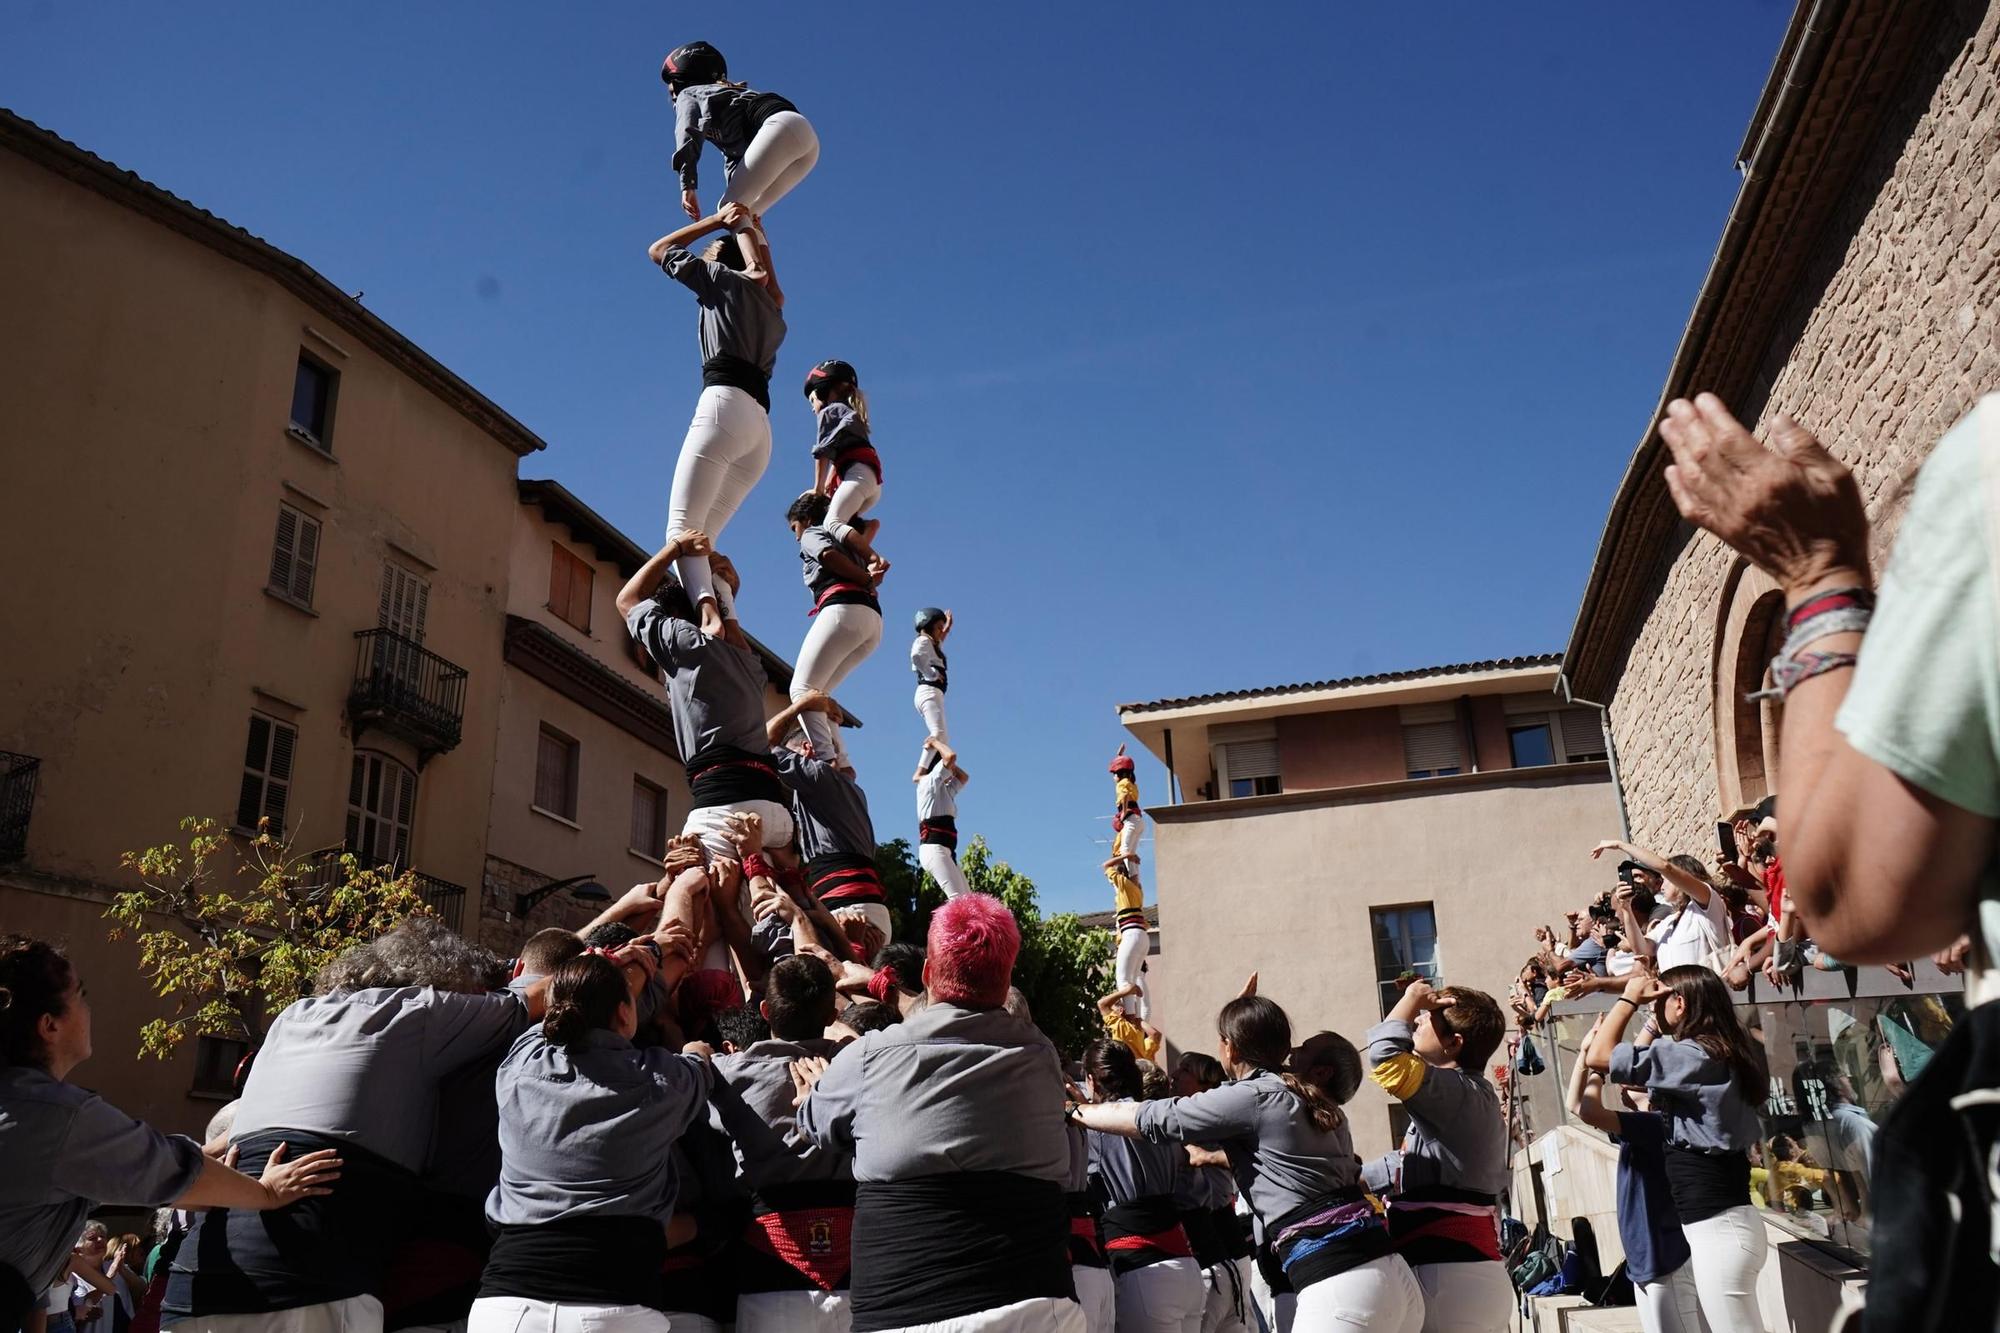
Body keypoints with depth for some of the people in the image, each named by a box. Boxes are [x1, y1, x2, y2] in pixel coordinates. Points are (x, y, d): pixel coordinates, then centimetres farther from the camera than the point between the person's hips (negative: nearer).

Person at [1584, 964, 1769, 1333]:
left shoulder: (1693, 1055, -16)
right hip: (1723, 1220, 10)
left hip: (1717, 1226, -10)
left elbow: (1597, 1057, -19)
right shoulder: (1727, 1052, 11)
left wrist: (1629, 997, -8)